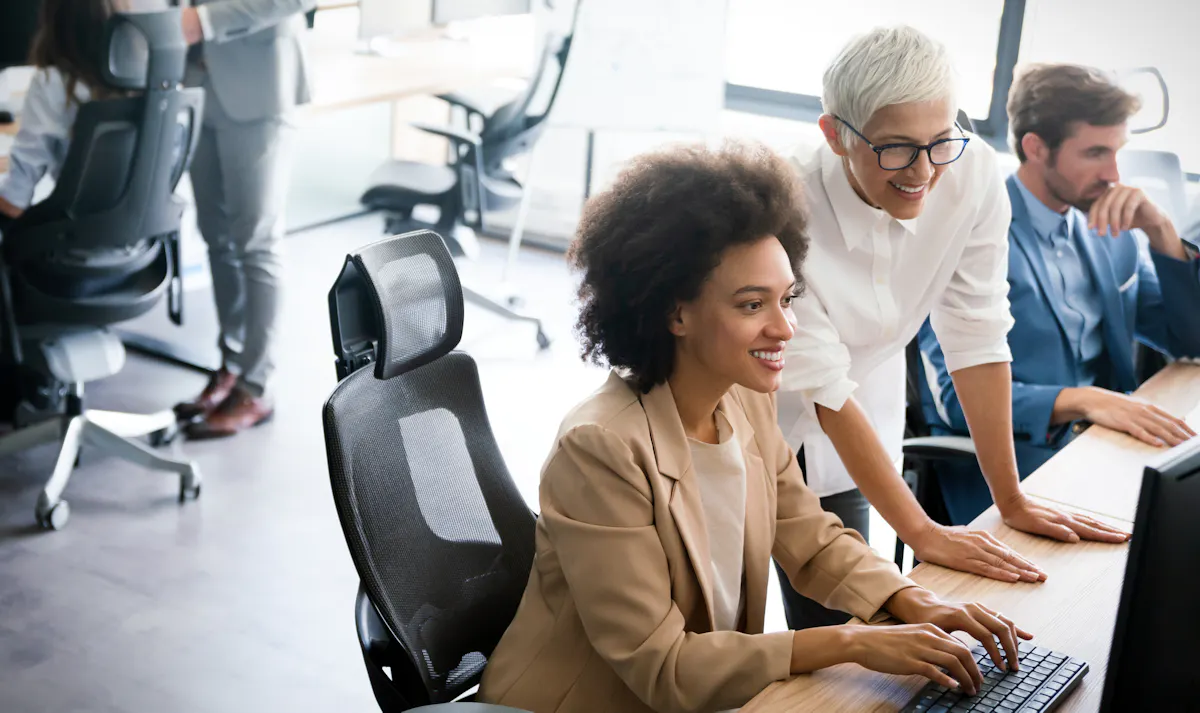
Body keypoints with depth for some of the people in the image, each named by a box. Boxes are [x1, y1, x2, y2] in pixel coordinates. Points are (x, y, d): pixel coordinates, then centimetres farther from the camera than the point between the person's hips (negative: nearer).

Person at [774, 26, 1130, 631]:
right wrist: (922, 533, -23)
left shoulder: (972, 174, -18)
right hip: (761, 416, -3)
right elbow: (825, 391, -24)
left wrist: (1012, 502, -7)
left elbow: (976, 338, -11)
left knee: (830, 624, 3)